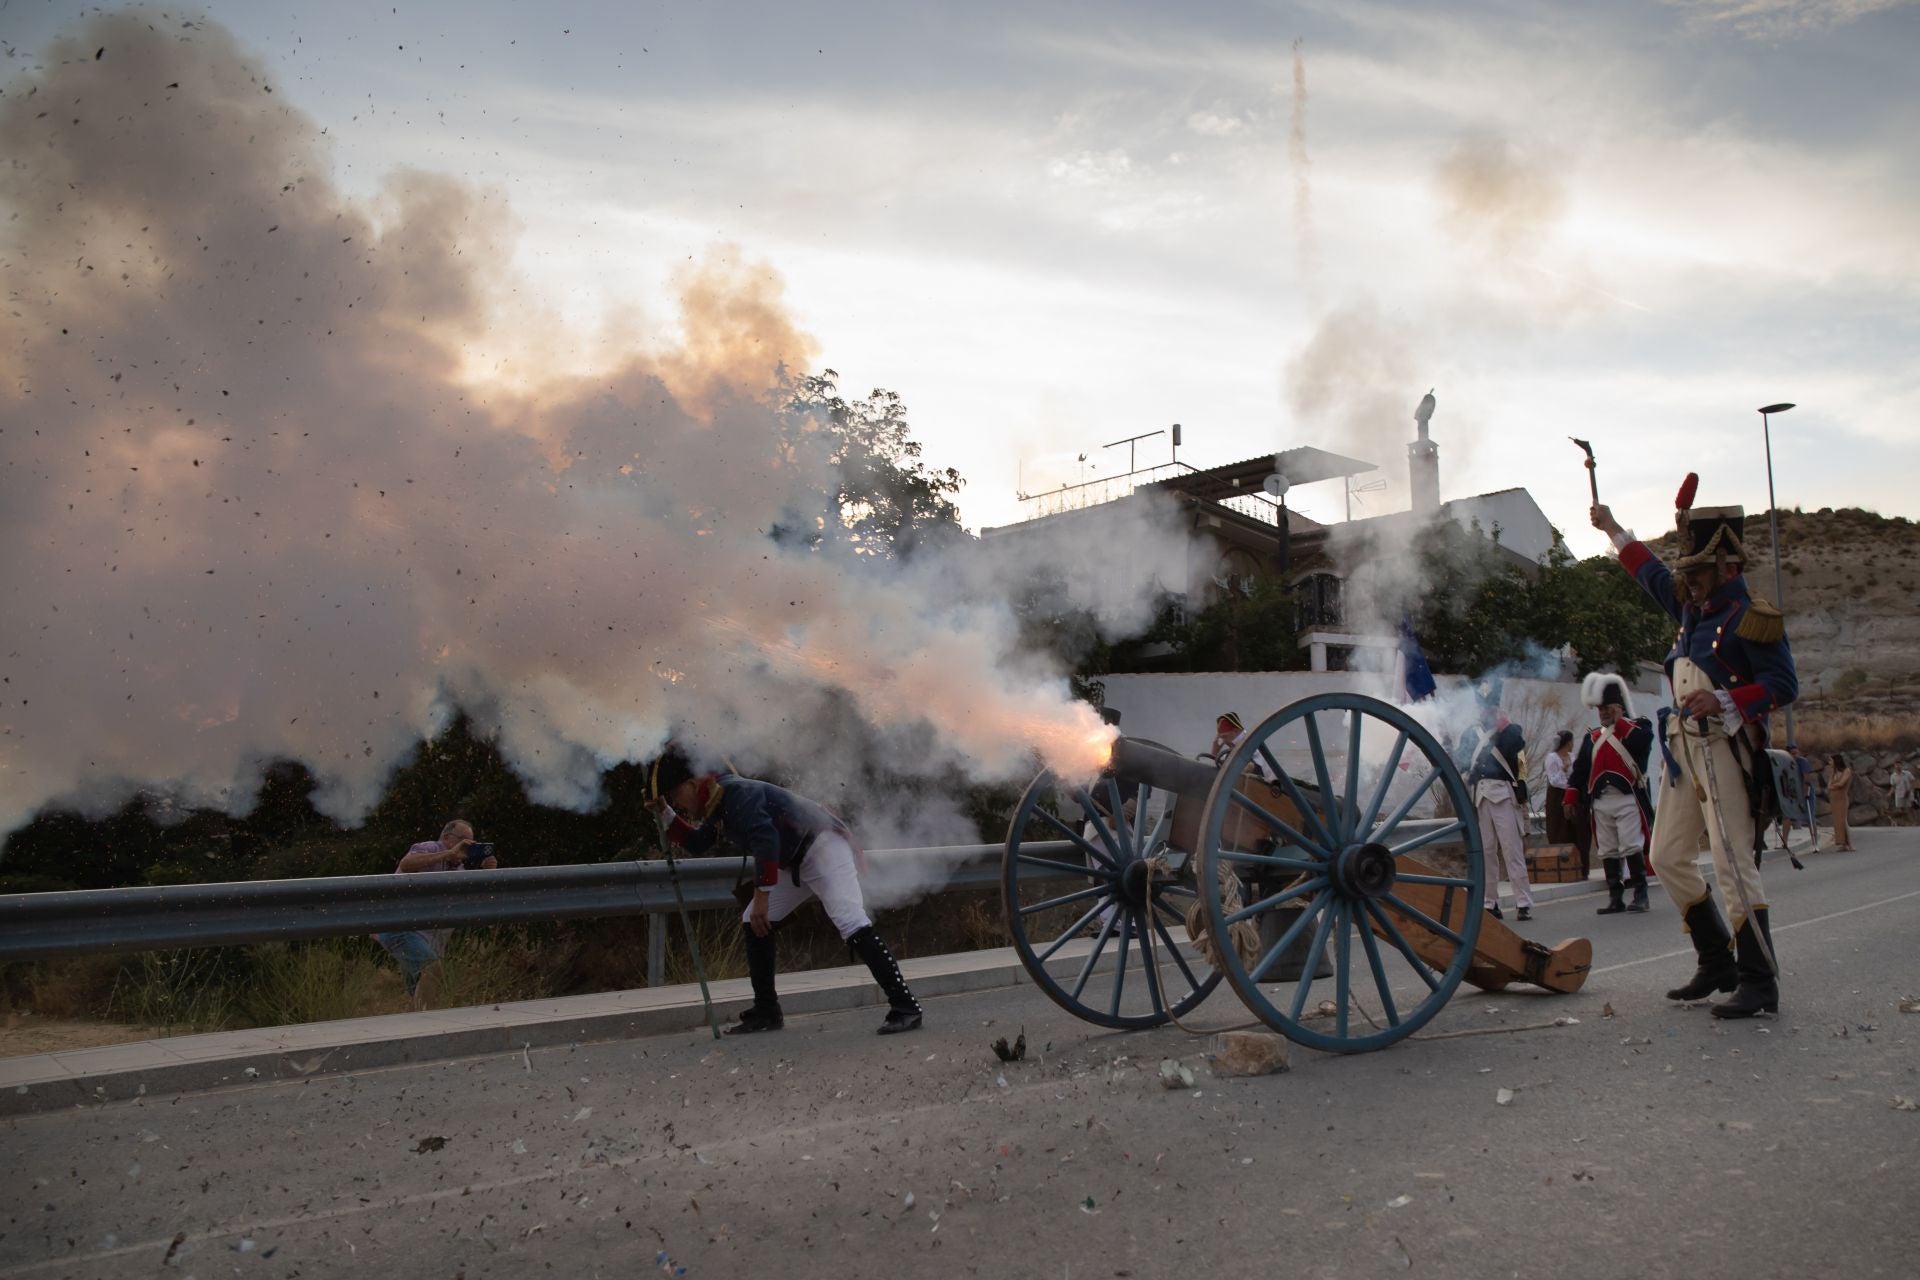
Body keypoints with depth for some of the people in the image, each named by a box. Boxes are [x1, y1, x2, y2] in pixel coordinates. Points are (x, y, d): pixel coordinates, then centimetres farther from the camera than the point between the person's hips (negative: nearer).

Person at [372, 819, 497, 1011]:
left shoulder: (459, 868, 16)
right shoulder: (430, 849, -9)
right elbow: (406, 865, -32)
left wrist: (486, 872, -11)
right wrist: (450, 853, -32)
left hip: (426, 936, 9)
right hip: (400, 928, -9)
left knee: (418, 993, 14)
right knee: (432, 968, -28)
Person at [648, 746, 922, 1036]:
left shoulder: (735, 793, -19)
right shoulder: (718, 806, 12)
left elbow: (765, 840, -29)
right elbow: (695, 843, 27)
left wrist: (761, 895, -28)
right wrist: (664, 812, 16)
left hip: (823, 848, -10)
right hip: (794, 863, 10)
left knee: (850, 922, -25)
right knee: (753, 924, 8)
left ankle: (905, 1007, -28)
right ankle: (766, 1012, 17)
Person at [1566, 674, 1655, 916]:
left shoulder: (1637, 727, 5)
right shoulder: (1591, 738, 18)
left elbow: (1642, 743, -19)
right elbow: (1579, 769, 16)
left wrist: (1620, 721, -10)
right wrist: (1571, 798, 10)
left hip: (1628, 799, -5)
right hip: (1600, 803, 5)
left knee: (1632, 848, -8)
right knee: (1607, 852, 6)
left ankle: (1640, 895, 0)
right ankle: (1615, 899, 10)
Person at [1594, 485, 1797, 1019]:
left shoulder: (1751, 618, -7)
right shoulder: (1693, 608, 16)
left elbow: (1784, 685, -13)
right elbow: (1652, 574, 33)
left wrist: (1724, 700, -25)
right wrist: (1613, 529, 41)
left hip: (1723, 749, -8)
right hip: (1683, 749, 9)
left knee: (1733, 861, -11)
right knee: (1668, 857, 9)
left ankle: (1759, 982, -6)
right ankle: (1716, 964, 19)